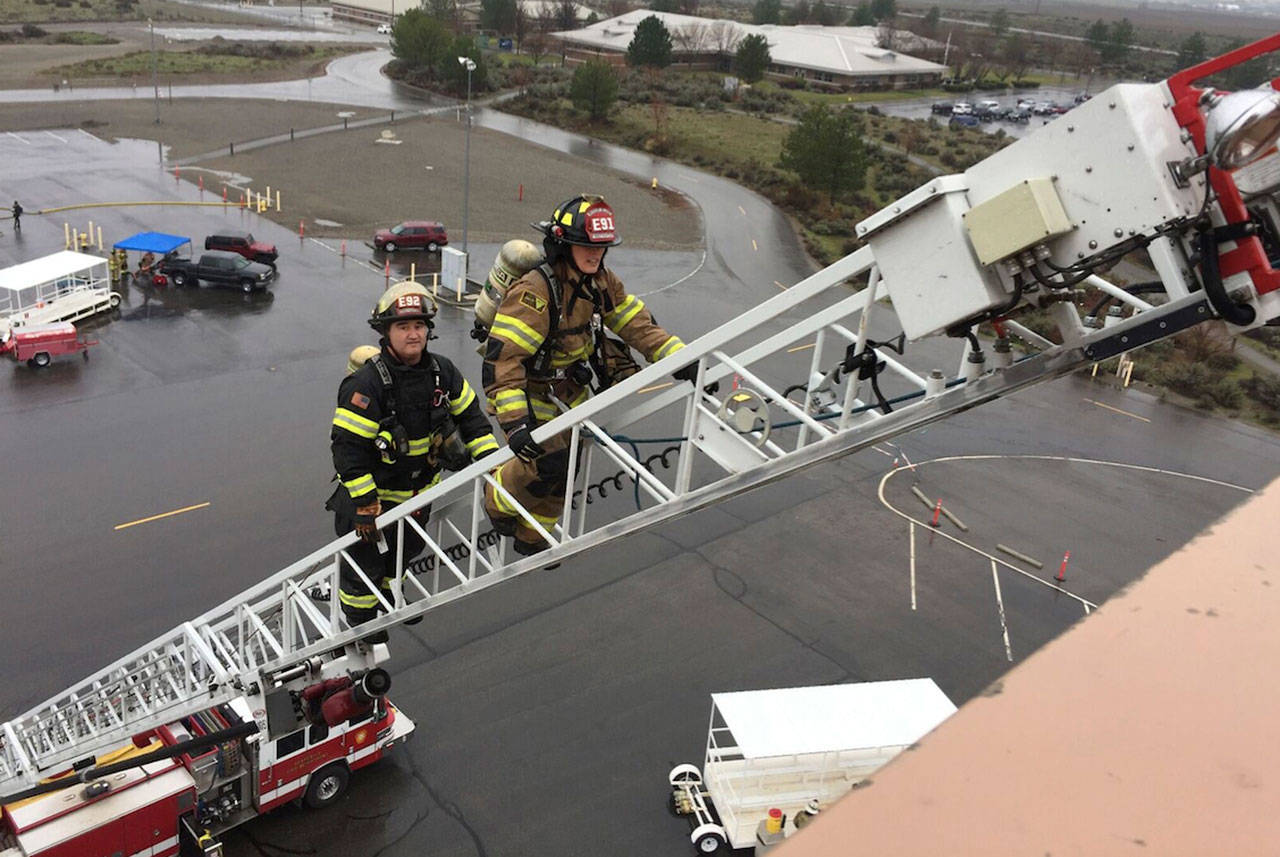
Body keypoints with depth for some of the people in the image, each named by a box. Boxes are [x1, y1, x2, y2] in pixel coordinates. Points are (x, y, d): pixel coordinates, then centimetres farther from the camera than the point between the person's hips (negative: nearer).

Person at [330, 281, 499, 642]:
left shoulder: (441, 371, -8)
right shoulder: (366, 383, -26)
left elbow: (470, 414, 4)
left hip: (420, 490, 6)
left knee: (405, 552, 26)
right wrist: (364, 503, -26)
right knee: (365, 562, 7)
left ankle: (390, 598, 54)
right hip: (372, 492, -6)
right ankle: (359, 623, 32)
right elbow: (347, 447, -25)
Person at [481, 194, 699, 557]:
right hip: (527, 391, -7)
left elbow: (637, 323, 0)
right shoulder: (534, 291, -31)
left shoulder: (601, 282, -6)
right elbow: (501, 356, -36)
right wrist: (514, 421, -44)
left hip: (569, 389, 8)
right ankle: (497, 502, 10)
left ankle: (531, 538, 36)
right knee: (547, 463, -22)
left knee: (564, 473, 14)